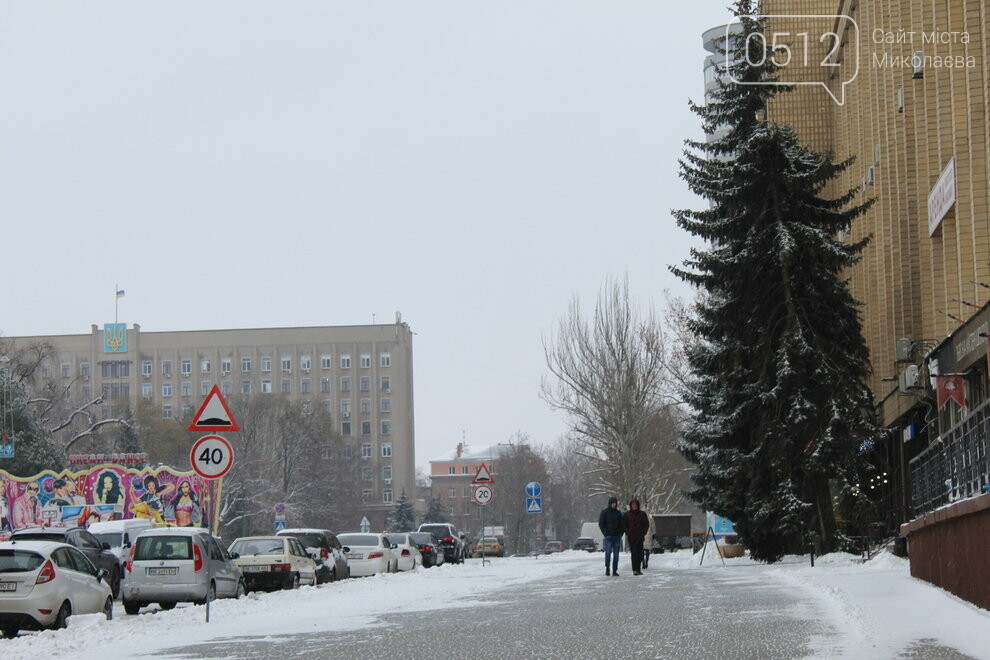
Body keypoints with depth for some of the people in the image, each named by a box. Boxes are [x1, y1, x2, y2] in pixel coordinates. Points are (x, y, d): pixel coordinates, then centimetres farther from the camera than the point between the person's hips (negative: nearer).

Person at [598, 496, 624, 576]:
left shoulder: (618, 513, 11)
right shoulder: (604, 512, 2)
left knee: (616, 554, 2)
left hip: (617, 536, 3)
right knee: (608, 553, -13)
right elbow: (601, 524, -1)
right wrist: (606, 534, -8)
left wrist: (620, 534, 4)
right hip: (608, 536, -3)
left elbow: (621, 524, 17)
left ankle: (615, 571, 5)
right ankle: (607, 569, -8)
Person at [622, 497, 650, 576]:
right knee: (634, 553, -9)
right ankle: (635, 570, -9)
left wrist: (643, 533, 0)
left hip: (640, 537, 2)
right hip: (631, 537, -2)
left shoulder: (642, 514, 6)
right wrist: (627, 533, -3)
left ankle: (638, 569, 9)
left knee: (640, 554, 1)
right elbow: (624, 525, 9)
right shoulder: (627, 514, 4)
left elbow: (647, 524, 10)